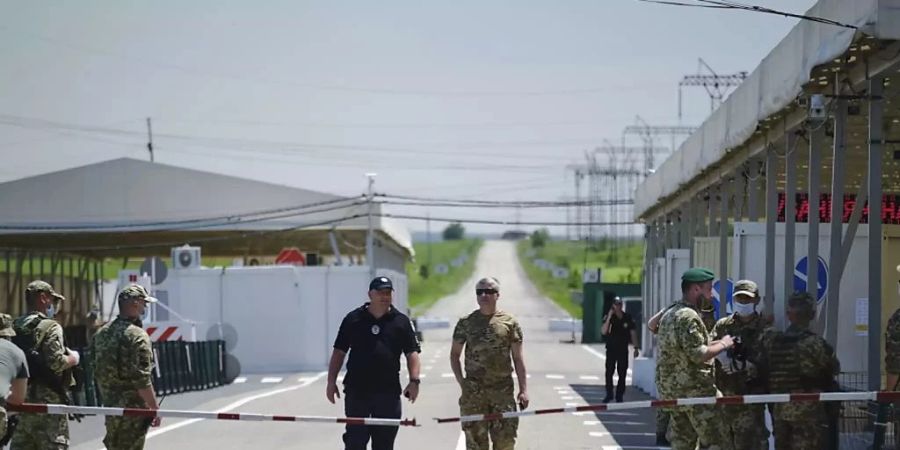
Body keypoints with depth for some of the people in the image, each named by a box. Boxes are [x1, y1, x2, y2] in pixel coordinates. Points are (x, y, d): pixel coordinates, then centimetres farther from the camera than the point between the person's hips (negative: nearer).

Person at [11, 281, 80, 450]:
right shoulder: (51, 327, -11)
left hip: (19, 397, 7)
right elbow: (56, 362, -20)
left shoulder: (15, 327, 12)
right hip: (47, 397, -7)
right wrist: (73, 359, -2)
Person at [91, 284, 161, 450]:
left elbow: (98, 373, 14)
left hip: (110, 406, 8)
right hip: (133, 408, -7)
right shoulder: (137, 335, -17)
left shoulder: (101, 334, 8)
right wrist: (155, 409, -15)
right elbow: (142, 380, -21)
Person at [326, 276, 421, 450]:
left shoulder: (401, 322, 6)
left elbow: (412, 353, 4)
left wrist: (414, 380, -10)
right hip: (356, 390, -1)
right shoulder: (353, 319, 6)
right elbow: (339, 352, 8)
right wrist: (331, 381, 2)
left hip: (388, 391, 1)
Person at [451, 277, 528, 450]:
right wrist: (461, 382, -1)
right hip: (473, 392, 0)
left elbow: (518, 358, 4)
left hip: (503, 391, 0)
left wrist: (523, 389, -2)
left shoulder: (510, 322, 4)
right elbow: (454, 354, 12)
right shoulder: (466, 323, 5)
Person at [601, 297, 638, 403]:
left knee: (622, 373, 1)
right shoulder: (609, 317, -3)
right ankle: (609, 395, 8)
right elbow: (604, 331, -15)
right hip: (611, 349, -1)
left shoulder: (628, 318, 1)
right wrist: (609, 317, -21)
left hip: (623, 349, 1)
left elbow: (633, 333, 7)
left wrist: (636, 347, 4)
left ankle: (619, 396, 7)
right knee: (609, 372, -2)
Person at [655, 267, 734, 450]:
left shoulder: (669, 314, 15)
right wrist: (723, 345, -9)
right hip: (695, 390, -9)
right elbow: (698, 354, -23)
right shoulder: (688, 316, -17)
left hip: (671, 389, 9)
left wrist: (715, 342, 16)